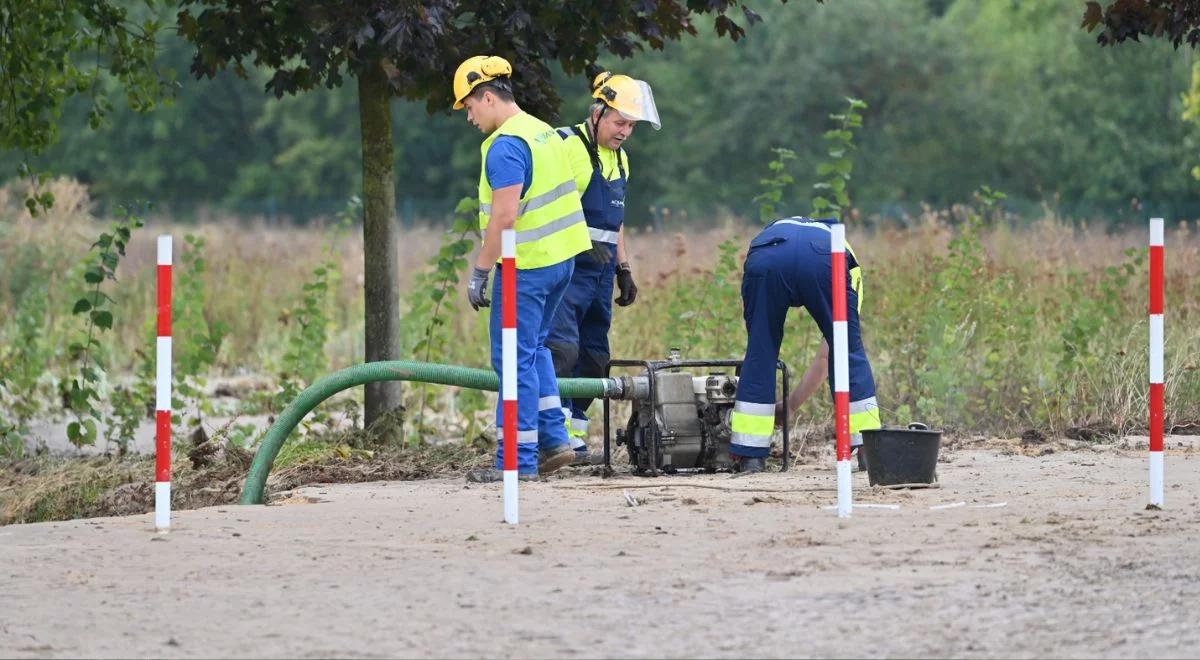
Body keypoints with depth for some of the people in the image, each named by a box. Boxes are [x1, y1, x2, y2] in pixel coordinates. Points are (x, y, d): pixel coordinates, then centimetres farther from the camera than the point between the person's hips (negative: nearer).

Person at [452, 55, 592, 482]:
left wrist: (479, 273, -16)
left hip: (527, 266, -10)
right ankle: (553, 439, 18)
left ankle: (519, 459, -1)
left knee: (515, 358, -3)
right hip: (561, 256, 10)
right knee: (534, 347, 22)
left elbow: (504, 216, -23)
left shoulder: (506, 146, -17)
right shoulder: (543, 131, 13)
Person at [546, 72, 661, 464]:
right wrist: (584, 240, -27)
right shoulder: (567, 146, -9)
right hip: (568, 267, -9)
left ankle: (575, 434, 11)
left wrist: (624, 270, 22)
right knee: (562, 347, -19)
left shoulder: (619, 159, 19)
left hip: (601, 271, 9)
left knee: (594, 356, 7)